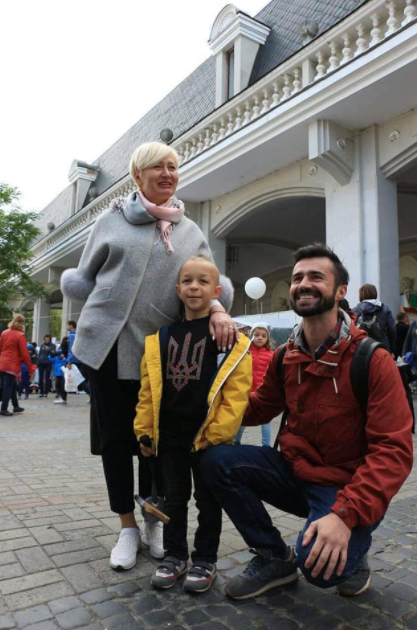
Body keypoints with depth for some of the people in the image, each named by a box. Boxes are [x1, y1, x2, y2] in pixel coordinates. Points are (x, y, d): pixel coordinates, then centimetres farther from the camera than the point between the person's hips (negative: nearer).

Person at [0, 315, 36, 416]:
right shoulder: (20, 335, -10)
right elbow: (24, 354, -11)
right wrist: (30, 368, -4)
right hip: (12, 365, -6)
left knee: (12, 386, 17)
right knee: (8, 387, 1)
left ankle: (16, 406, 25)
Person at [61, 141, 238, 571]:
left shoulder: (190, 232, 10)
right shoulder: (112, 220, 5)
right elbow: (84, 279, 12)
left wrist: (217, 309, -17)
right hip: (109, 345, 0)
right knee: (115, 436, 6)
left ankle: (154, 522, 29)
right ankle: (127, 527, 24)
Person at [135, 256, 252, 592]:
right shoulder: (161, 336, 3)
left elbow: (236, 393, -13)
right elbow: (149, 389, 6)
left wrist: (218, 432, -16)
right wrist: (145, 430, 5)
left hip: (207, 436, -3)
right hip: (170, 435, 4)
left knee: (207, 499, 14)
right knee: (174, 496, 19)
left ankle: (205, 559, 33)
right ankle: (175, 554, 37)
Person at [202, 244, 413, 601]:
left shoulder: (372, 360, -17)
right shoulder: (284, 357, 0)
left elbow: (394, 451, -21)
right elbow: (259, 408, 10)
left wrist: (345, 514, -32)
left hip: (346, 488, -5)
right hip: (295, 473, 5)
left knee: (319, 563, -30)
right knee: (218, 460, -14)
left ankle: (353, 553, 10)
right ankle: (274, 558, 6)